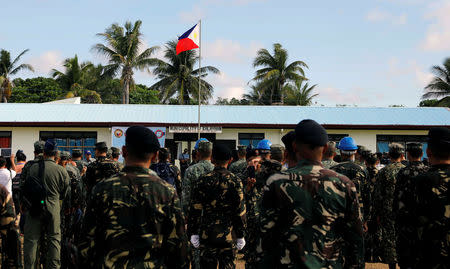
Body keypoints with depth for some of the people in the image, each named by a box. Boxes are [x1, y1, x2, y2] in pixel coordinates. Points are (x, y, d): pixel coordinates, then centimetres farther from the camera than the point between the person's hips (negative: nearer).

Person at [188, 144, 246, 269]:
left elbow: (195, 209, -2)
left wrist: (193, 233, 6)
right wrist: (240, 235, 4)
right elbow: (240, 210, -4)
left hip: (206, 235, 1)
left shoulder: (202, 180, -3)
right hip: (227, 235, 0)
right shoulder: (235, 181, -5)